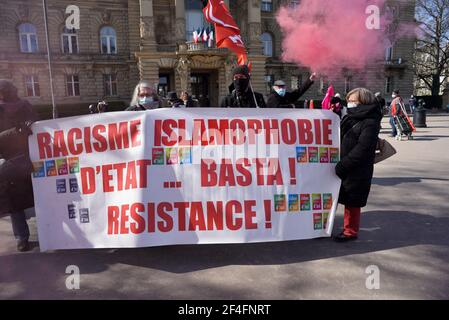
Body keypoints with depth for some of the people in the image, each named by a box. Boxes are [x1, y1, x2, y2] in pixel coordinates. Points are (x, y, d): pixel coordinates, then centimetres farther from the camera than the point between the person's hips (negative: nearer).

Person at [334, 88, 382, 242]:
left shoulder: (370, 123, -14)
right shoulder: (349, 118, 12)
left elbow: (362, 149, -22)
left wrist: (342, 165, -23)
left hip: (357, 171, -8)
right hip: (343, 168, 8)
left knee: (351, 202, 4)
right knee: (346, 200, 15)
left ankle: (350, 231, 20)